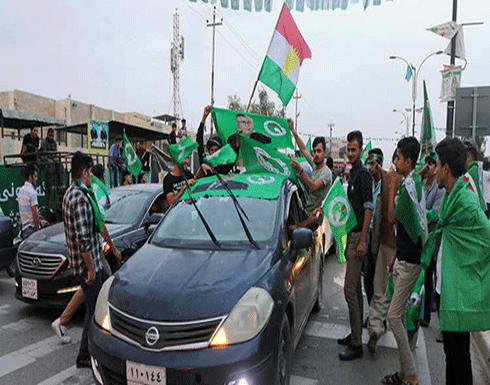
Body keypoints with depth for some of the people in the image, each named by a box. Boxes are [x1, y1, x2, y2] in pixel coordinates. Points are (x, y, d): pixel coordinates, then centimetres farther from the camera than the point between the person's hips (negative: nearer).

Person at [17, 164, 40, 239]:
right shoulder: (32, 192, -16)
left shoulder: (20, 190, 12)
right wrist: (38, 229, -15)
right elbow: (34, 213, -19)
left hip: (23, 227, 9)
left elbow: (20, 211, 17)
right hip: (32, 228, -9)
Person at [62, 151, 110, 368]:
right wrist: (90, 269, -21)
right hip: (86, 263, -10)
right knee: (93, 308, 2)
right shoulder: (80, 198, -24)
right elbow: (83, 239, -27)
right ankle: (84, 356, 16)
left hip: (94, 260, 10)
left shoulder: (71, 193, 10)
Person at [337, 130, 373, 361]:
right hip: (351, 235, 10)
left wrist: (362, 241, -21)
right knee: (355, 288, 15)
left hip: (358, 236, -10)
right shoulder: (352, 173, 16)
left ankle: (356, 345, 0)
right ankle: (355, 334, 27)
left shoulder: (363, 174, -12)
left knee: (350, 289, -8)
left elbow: (368, 208, -18)